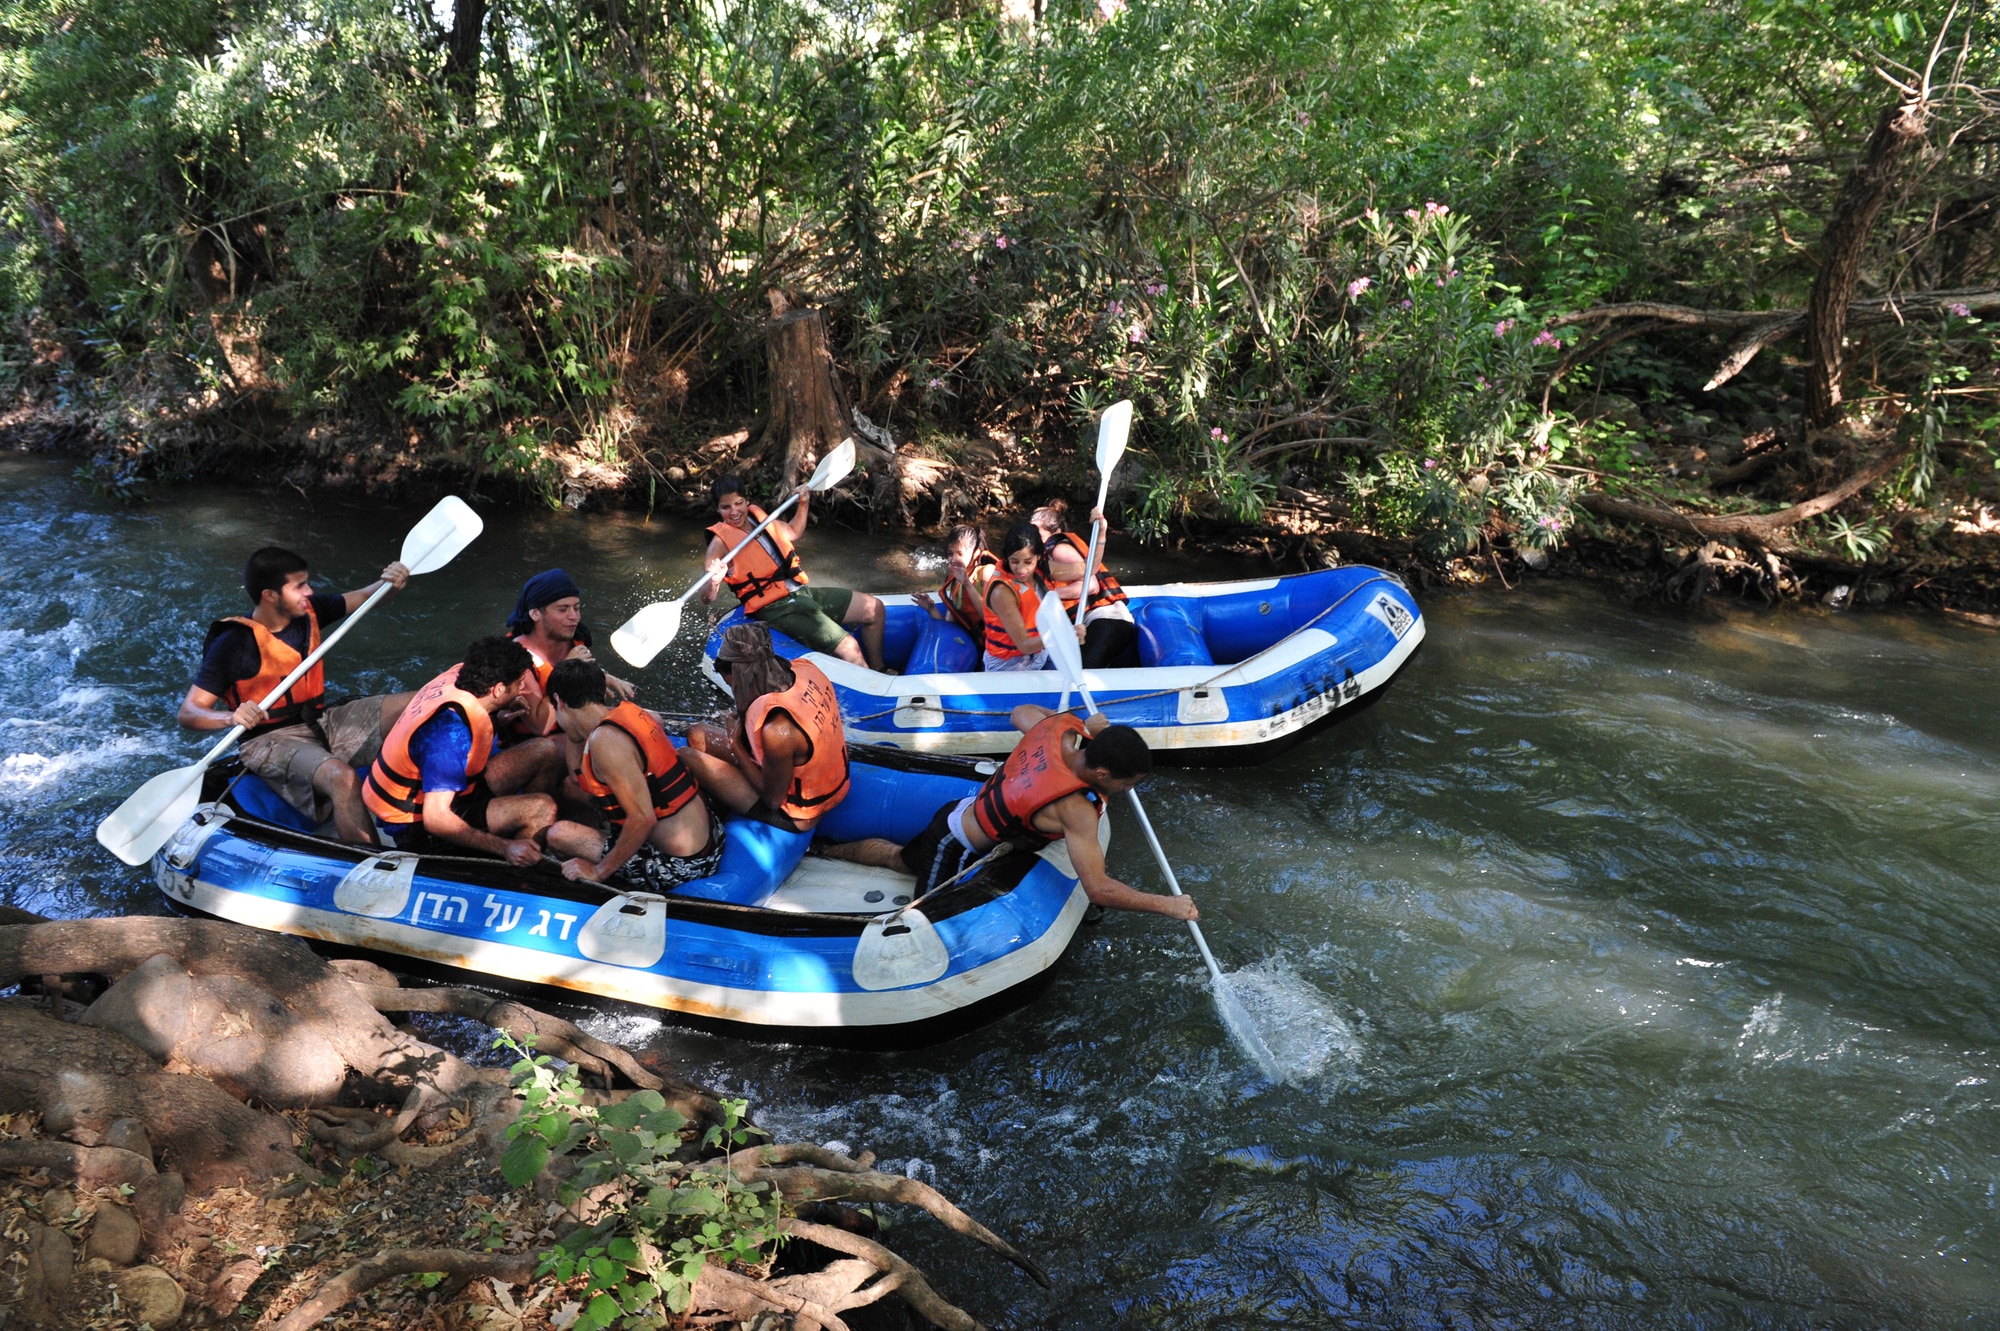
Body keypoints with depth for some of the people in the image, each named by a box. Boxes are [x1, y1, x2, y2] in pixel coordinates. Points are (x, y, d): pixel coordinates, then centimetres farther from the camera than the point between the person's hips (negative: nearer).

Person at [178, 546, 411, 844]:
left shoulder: (307, 611, 2)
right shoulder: (234, 644, -16)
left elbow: (361, 598, 14)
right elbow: (187, 712, -16)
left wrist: (388, 583, -9)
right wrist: (231, 717, -37)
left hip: (321, 722, 7)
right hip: (269, 740, -7)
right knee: (343, 778, -37)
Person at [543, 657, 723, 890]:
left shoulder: (605, 739, -20)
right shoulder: (630, 711, 5)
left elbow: (643, 819, -24)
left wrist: (598, 872, -15)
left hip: (678, 867, -9)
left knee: (560, 834, -8)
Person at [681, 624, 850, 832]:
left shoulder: (777, 731, -39)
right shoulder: (805, 669, -16)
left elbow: (773, 798, -21)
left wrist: (735, 745, -13)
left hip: (796, 813, -8)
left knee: (686, 758, -4)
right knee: (697, 736, 11)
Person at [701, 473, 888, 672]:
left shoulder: (757, 516, 9)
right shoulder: (721, 541, -11)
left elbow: (793, 532, 29)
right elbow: (707, 597, -18)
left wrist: (803, 503, 16)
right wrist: (714, 581, -39)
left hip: (802, 592, 8)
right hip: (777, 610, -8)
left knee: (874, 608, 7)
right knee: (848, 648, -23)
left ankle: (877, 671, 20)